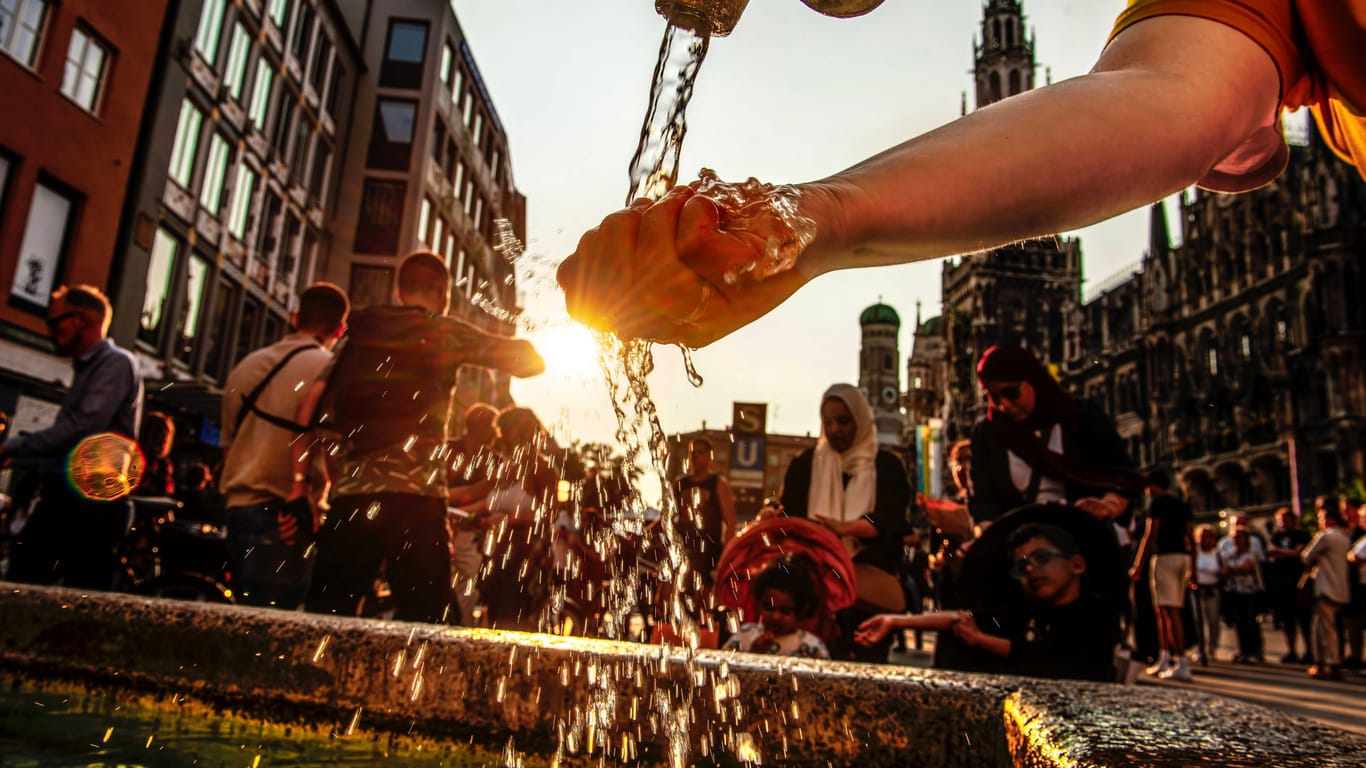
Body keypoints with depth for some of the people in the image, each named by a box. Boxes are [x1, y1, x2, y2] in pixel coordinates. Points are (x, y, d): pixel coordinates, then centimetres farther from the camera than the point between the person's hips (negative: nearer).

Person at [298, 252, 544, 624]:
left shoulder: (360, 328, 16)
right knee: (424, 619, -1)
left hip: (350, 494, 4)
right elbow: (530, 361, 4)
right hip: (416, 495, -4)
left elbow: (311, 404, 8)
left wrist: (300, 483, 9)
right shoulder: (446, 332, 6)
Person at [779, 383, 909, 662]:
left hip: (870, 585, 0)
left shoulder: (887, 467, 9)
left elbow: (890, 521, -5)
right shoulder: (804, 465, 13)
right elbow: (790, 520, 4)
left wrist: (843, 527, -23)